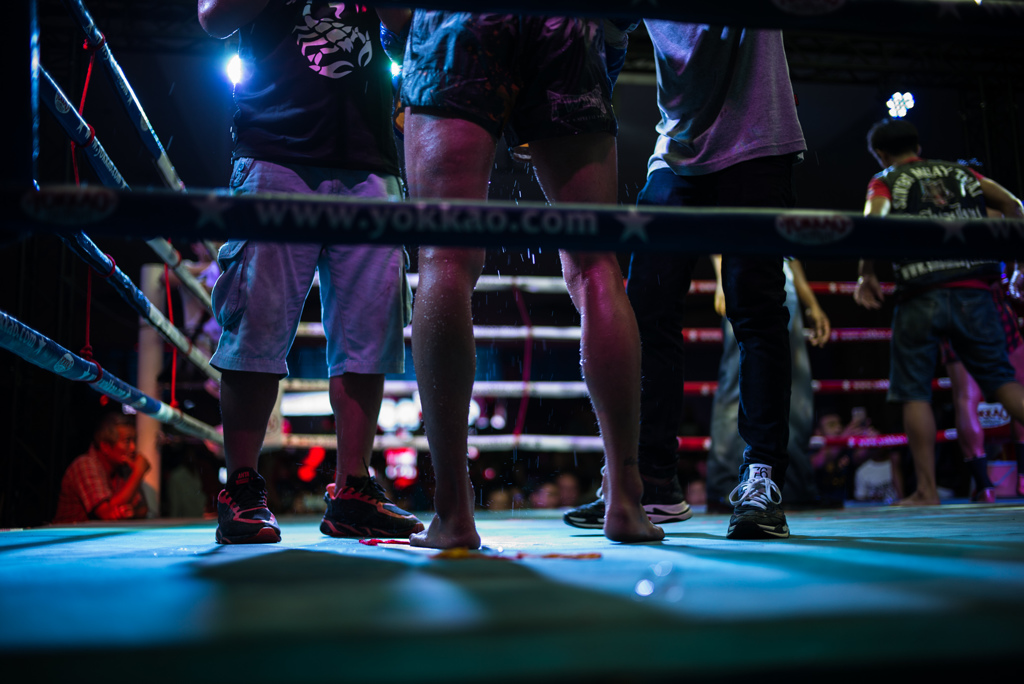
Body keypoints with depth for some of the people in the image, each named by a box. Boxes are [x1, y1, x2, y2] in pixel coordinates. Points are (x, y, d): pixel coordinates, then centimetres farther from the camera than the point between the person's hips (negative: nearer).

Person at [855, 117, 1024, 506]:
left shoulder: (886, 182, 8)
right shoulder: (960, 173, 19)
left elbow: (872, 223, -12)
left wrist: (867, 276, -3)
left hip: (921, 296, -3)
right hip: (974, 291, 3)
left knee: (914, 393, 3)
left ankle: (927, 490, 1)